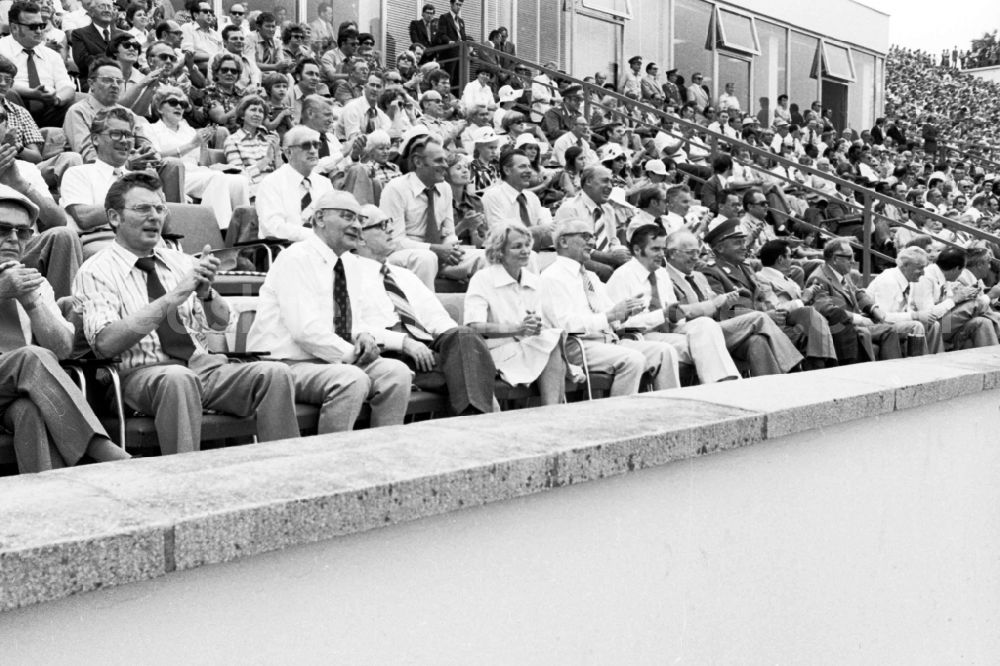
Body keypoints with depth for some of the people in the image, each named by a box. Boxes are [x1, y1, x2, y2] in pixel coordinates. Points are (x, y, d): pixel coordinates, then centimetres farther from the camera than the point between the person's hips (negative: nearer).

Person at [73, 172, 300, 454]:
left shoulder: (180, 261, 18)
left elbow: (220, 322, 12)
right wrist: (173, 297, -18)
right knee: (178, 378, -39)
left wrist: (206, 292, -11)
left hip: (204, 365, 5)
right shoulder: (95, 271, 3)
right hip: (142, 374, -5)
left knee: (275, 373, -21)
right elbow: (106, 342, -13)